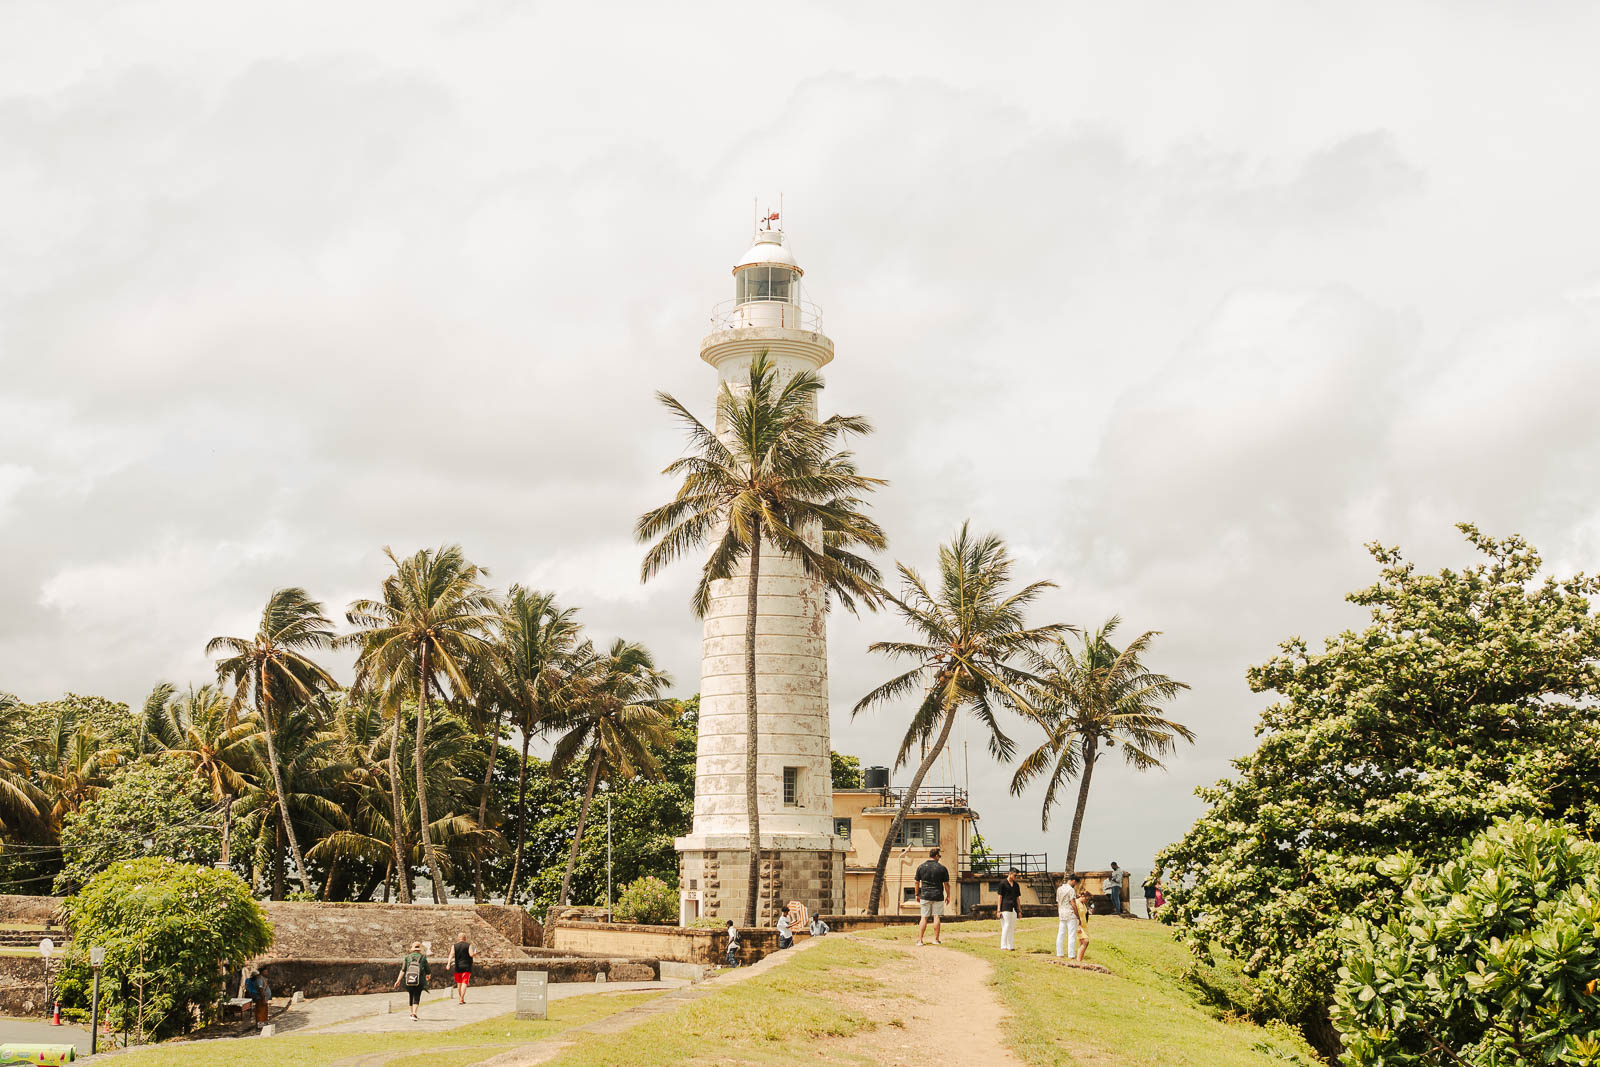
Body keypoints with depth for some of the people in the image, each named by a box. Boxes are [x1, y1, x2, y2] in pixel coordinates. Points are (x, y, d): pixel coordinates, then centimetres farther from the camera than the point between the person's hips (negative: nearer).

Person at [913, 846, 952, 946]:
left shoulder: (921, 867, 2)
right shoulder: (942, 868, -4)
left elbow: (917, 883, 6)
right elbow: (946, 884, -1)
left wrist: (917, 895, 17)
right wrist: (948, 896, 11)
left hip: (925, 896, 2)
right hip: (938, 896, -2)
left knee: (924, 918, 5)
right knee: (937, 917, 5)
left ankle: (919, 939, 0)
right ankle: (936, 939, 8)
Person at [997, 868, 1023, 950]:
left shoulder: (1016, 885, 15)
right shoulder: (1003, 883, -3)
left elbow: (1017, 898, 17)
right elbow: (1000, 897, -5)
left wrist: (1019, 910, 13)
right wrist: (999, 910, -9)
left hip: (1014, 908, 6)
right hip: (1005, 908, -6)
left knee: (1012, 928, 6)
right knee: (1006, 926, -12)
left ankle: (1011, 946, 9)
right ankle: (1003, 946, -11)